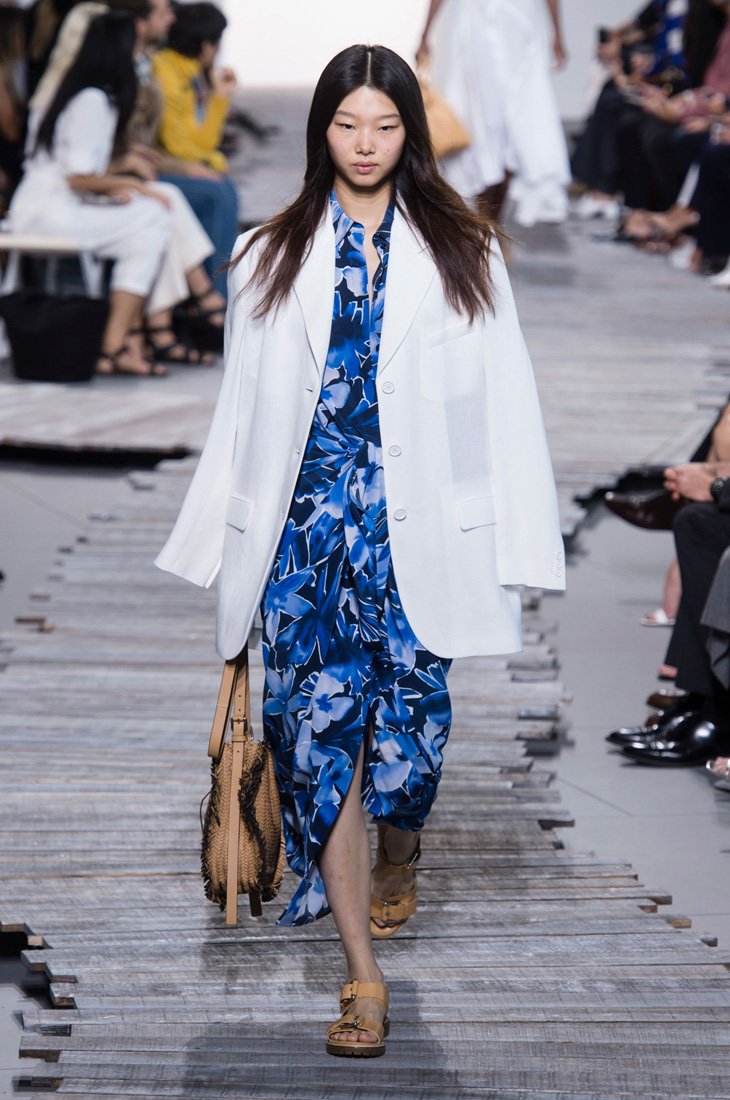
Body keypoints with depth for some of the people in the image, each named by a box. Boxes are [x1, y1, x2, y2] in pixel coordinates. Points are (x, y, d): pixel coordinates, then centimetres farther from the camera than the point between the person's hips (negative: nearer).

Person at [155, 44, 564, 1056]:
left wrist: (514, 545, -2)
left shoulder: (460, 252, 7)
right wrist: (227, 540, 10)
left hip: (416, 516, -1)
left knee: (408, 707, 1)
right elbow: (245, 401, 13)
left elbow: (501, 396, 3)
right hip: (307, 515, 1)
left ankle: (396, 867, 36)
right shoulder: (274, 257, 11)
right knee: (318, 716, -8)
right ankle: (364, 970, -6)